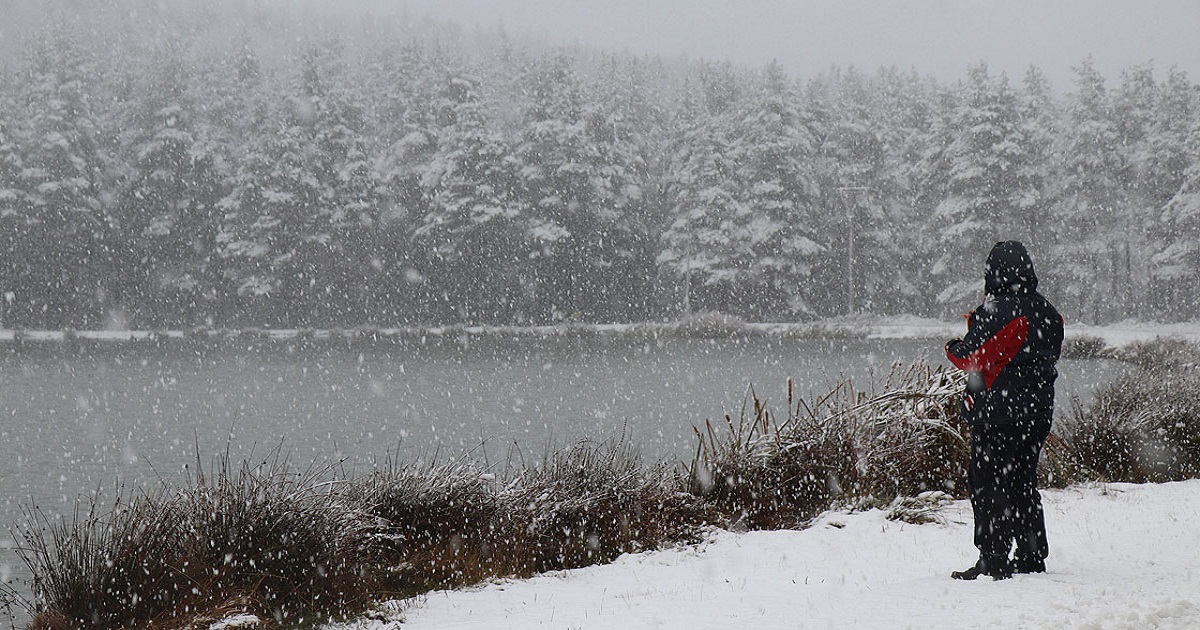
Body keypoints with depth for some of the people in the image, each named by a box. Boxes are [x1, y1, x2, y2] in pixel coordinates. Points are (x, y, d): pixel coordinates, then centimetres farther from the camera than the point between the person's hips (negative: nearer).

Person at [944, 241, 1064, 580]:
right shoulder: (1048, 313, 8)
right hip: (1039, 409, 8)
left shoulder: (996, 312, -16)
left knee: (987, 482, -1)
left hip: (999, 412, -8)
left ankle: (993, 561, -3)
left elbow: (971, 357, -15)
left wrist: (953, 347, 8)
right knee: (1024, 480, 17)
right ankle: (1031, 556, 21)